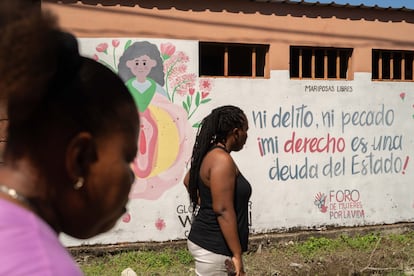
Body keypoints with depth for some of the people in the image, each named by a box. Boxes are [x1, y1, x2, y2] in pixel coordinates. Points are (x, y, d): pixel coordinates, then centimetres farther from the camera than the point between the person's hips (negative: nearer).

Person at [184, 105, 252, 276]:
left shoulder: (210, 154, 8)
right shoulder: (222, 160, -21)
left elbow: (188, 181, 26)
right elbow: (223, 210, -25)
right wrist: (237, 253, -21)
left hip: (206, 240, 10)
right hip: (212, 247, -10)